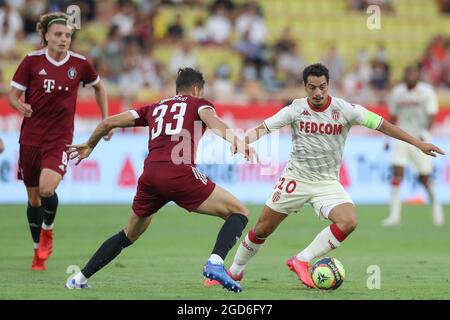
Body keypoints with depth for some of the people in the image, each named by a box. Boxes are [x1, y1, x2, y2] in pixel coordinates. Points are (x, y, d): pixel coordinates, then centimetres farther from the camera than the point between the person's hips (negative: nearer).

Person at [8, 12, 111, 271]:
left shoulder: (80, 64, -2)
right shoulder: (32, 61, -4)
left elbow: (98, 86, 18)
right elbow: (13, 95, 0)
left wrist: (106, 120, 14)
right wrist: (20, 106, -22)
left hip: (60, 138, -1)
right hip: (31, 136, 1)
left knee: (47, 189, -23)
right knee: (33, 196, 8)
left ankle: (47, 230, 9)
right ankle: (39, 251, 27)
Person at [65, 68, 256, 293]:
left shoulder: (154, 108, 30)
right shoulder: (198, 103, 18)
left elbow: (109, 122, 30)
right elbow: (212, 120, -7)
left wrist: (89, 146, 47)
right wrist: (235, 140, -24)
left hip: (149, 176, 5)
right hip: (179, 173, -5)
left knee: (129, 235, 28)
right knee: (239, 213, 3)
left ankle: (79, 279, 27)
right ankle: (215, 263, -20)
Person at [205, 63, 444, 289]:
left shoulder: (344, 110, -9)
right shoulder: (296, 109, -7)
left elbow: (382, 125, -7)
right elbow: (264, 127, -12)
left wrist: (418, 143, -9)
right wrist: (244, 140, -34)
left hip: (327, 183, 0)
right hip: (296, 178, 0)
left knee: (348, 222, -26)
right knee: (262, 230, 4)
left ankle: (301, 261, -12)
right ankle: (235, 271, 28)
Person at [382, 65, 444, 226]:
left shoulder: (426, 91, -6)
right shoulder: (397, 92, 6)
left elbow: (432, 115, -10)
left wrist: (425, 133, -25)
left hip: (420, 138, -3)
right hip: (402, 137, 3)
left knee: (424, 177, 2)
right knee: (397, 172, -12)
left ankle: (435, 205, 29)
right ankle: (394, 214, -12)